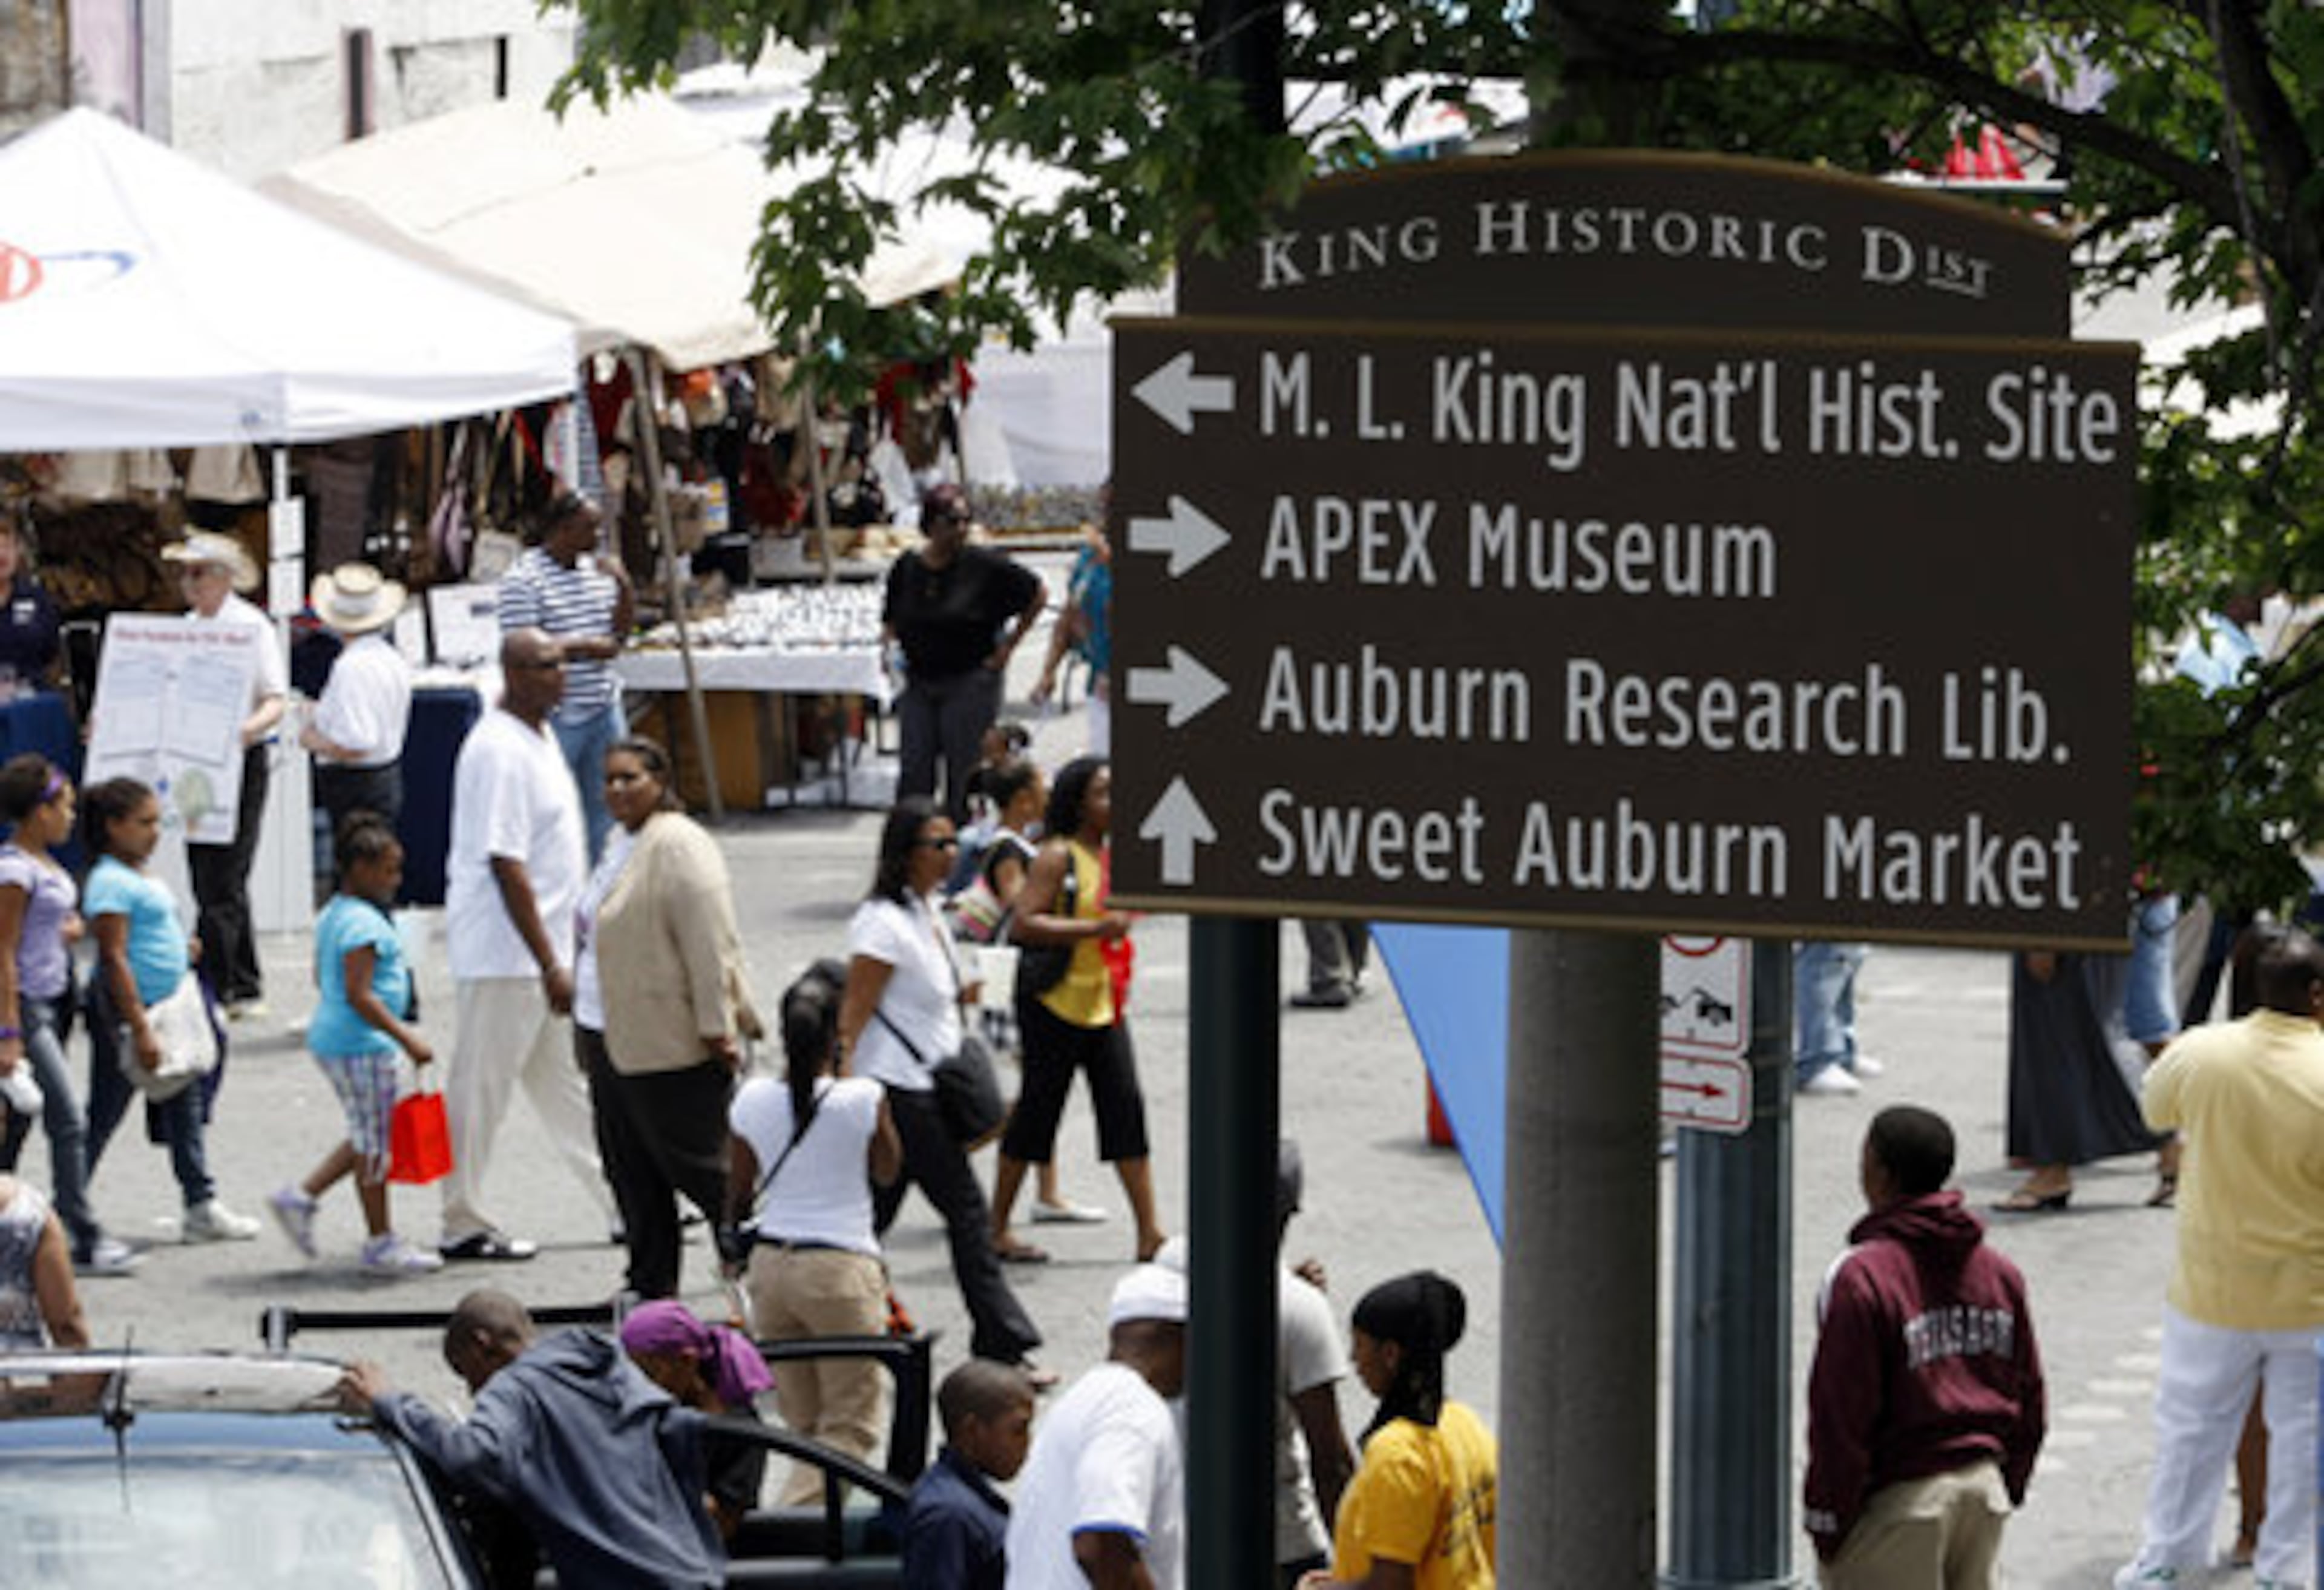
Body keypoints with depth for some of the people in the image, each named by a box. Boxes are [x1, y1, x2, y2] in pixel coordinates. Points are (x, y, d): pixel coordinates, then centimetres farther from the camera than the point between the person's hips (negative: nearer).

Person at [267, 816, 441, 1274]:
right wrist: (406, 1037, -22)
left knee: (369, 1139, 17)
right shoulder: (364, 924, -19)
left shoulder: (332, 916, 12)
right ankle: (381, 1244, 5)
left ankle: (300, 1197, 16)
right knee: (374, 1142, -2)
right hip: (361, 1044, -10)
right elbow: (359, 995, -24)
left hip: (333, 1039, 10)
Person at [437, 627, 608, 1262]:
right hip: (502, 954, -10)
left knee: (565, 1080, 15)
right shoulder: (498, 752, -20)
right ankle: (464, 1226, 6)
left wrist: (562, 957, 23)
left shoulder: (538, 739, 12)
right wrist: (549, 964, -23)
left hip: (545, 949, 10)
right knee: (480, 1088, -1)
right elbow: (505, 864, -23)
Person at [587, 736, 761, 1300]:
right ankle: (650, 1286, 19)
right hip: (611, 1039, 10)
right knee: (630, 1169, 12)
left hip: (671, 1040, -10)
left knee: (697, 1164, -4)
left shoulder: (679, 846, -16)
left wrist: (717, 1027, -23)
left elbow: (711, 942, -20)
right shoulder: (621, 840, 15)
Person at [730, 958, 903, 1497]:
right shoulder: (863, 1099, -13)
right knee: (851, 1426, 1)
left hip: (770, 1265, 4)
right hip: (841, 1268, -4)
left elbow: (738, 1197, 7)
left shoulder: (753, 1100, -3)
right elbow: (887, 1171, 6)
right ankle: (798, 1515, -18)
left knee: (806, 1422, 14)